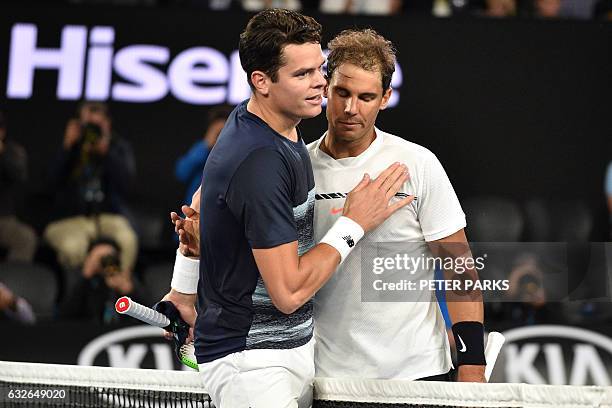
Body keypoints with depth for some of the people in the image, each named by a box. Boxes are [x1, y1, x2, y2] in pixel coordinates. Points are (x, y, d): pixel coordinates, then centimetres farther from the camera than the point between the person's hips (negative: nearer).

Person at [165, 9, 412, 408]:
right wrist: (354, 224, -14)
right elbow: (289, 292, -24)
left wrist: (183, 290, 28)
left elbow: (204, 197, 23)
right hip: (252, 361, -10)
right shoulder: (260, 161, -25)